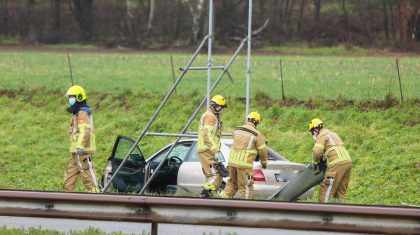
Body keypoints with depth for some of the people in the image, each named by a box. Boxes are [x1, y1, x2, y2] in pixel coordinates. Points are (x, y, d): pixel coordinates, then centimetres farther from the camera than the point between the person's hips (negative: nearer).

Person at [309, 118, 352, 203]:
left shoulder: (322, 136, 0)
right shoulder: (333, 134, 29)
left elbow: (317, 151, -14)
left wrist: (316, 162, 3)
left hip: (337, 164, -9)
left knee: (326, 191, -5)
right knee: (340, 193, 13)